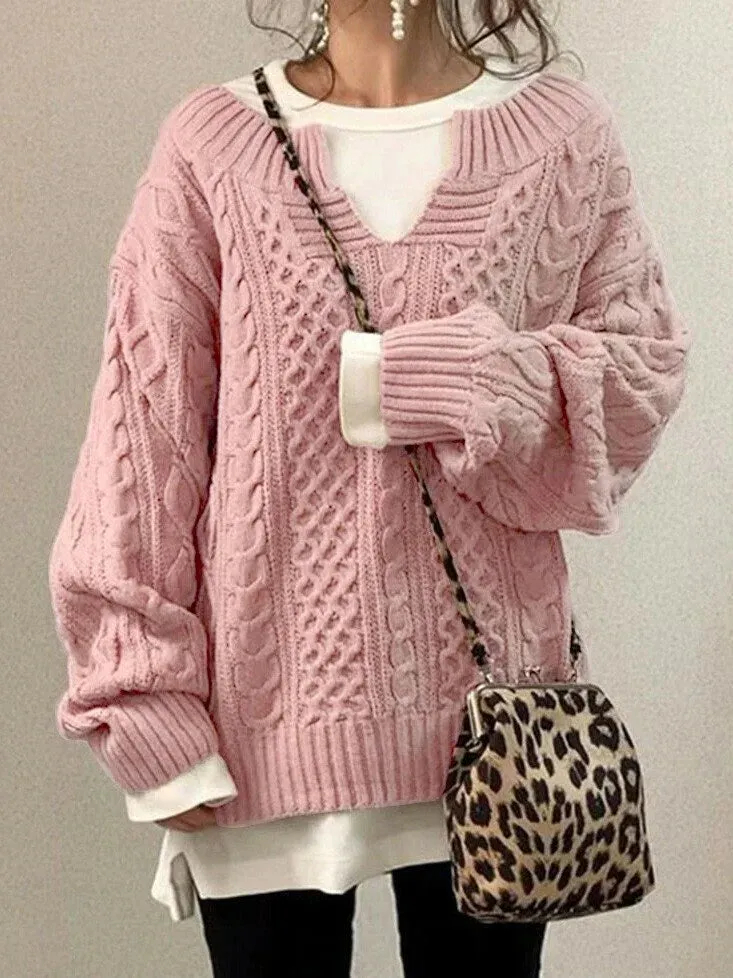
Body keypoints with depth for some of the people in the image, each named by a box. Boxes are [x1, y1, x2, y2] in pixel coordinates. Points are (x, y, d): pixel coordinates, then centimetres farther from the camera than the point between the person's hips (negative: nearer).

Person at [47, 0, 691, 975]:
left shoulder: (564, 132, 2)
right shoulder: (212, 144, -2)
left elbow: (645, 367, 5)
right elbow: (145, 433, -2)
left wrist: (464, 385, -14)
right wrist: (148, 707, -6)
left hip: (487, 709, 1)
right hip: (270, 716, 0)